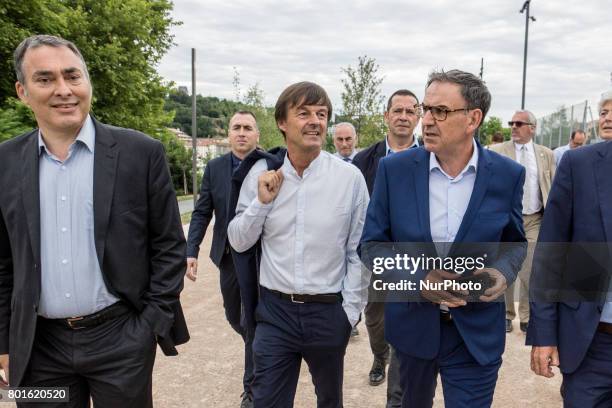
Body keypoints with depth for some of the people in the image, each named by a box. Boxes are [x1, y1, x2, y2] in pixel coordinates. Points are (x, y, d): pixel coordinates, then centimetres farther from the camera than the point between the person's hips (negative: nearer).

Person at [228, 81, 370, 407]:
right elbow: (239, 242, 1)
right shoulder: (261, 173, -4)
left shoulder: (350, 177, -8)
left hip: (329, 312, 0)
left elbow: (358, 251, -2)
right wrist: (262, 201, -13)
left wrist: (350, 310, -2)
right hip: (275, 310, 0)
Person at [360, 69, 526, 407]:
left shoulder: (508, 175, -8)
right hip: (412, 322, 2)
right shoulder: (394, 169, -10)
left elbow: (515, 241, 7)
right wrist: (417, 279, -20)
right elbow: (371, 244, -5)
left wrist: (503, 272, -15)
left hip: (476, 333, -1)